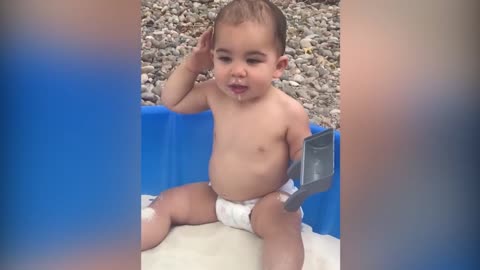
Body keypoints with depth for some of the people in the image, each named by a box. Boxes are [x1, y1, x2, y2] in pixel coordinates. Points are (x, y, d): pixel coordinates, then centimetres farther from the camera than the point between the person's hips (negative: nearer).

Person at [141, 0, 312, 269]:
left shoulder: (290, 112, -22)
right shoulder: (216, 93, -9)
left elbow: (302, 159, -10)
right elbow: (172, 101, 5)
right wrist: (192, 64, -8)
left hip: (267, 202, -5)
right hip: (216, 196, 5)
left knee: (284, 224, -35)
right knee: (165, 203, 1)